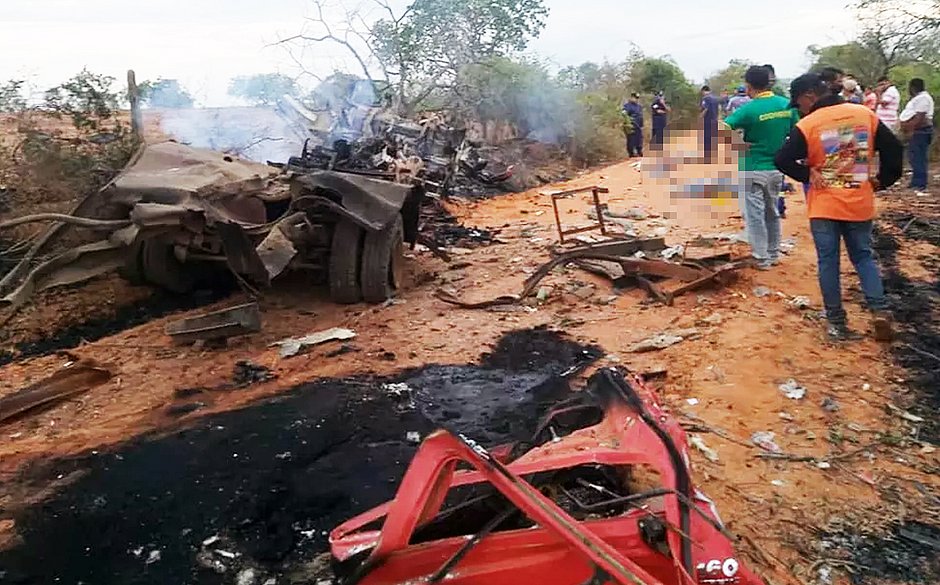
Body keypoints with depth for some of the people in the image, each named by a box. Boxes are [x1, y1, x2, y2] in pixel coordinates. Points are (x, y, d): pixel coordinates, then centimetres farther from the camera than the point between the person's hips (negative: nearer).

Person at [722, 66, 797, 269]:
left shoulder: (749, 109, -17)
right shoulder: (787, 105, 0)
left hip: (753, 170, -6)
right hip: (776, 169, 6)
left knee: (755, 215, 4)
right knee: (772, 212, 19)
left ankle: (762, 258, 9)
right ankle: (774, 254, 29)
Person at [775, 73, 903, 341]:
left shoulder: (807, 125, -11)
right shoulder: (865, 114, 1)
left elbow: (782, 160, -17)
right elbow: (893, 148, 2)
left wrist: (808, 175, -4)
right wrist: (883, 180, 11)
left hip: (824, 206, -3)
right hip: (860, 204, 4)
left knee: (828, 262, 6)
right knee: (863, 257, 17)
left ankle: (837, 321, 9)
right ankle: (880, 309, 1)